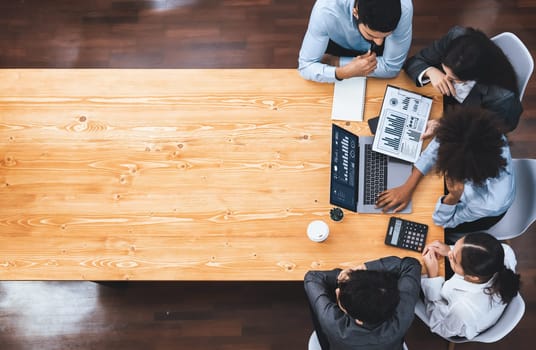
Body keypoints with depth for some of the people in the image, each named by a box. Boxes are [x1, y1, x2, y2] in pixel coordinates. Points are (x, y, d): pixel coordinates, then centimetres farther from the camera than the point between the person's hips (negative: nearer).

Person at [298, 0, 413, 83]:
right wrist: (344, 72, -48)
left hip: (374, 53, 0)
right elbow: (305, 66, -30)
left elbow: (391, 67, -28)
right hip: (337, 45, 0)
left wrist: (335, 62, -29)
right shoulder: (326, 10, -40)